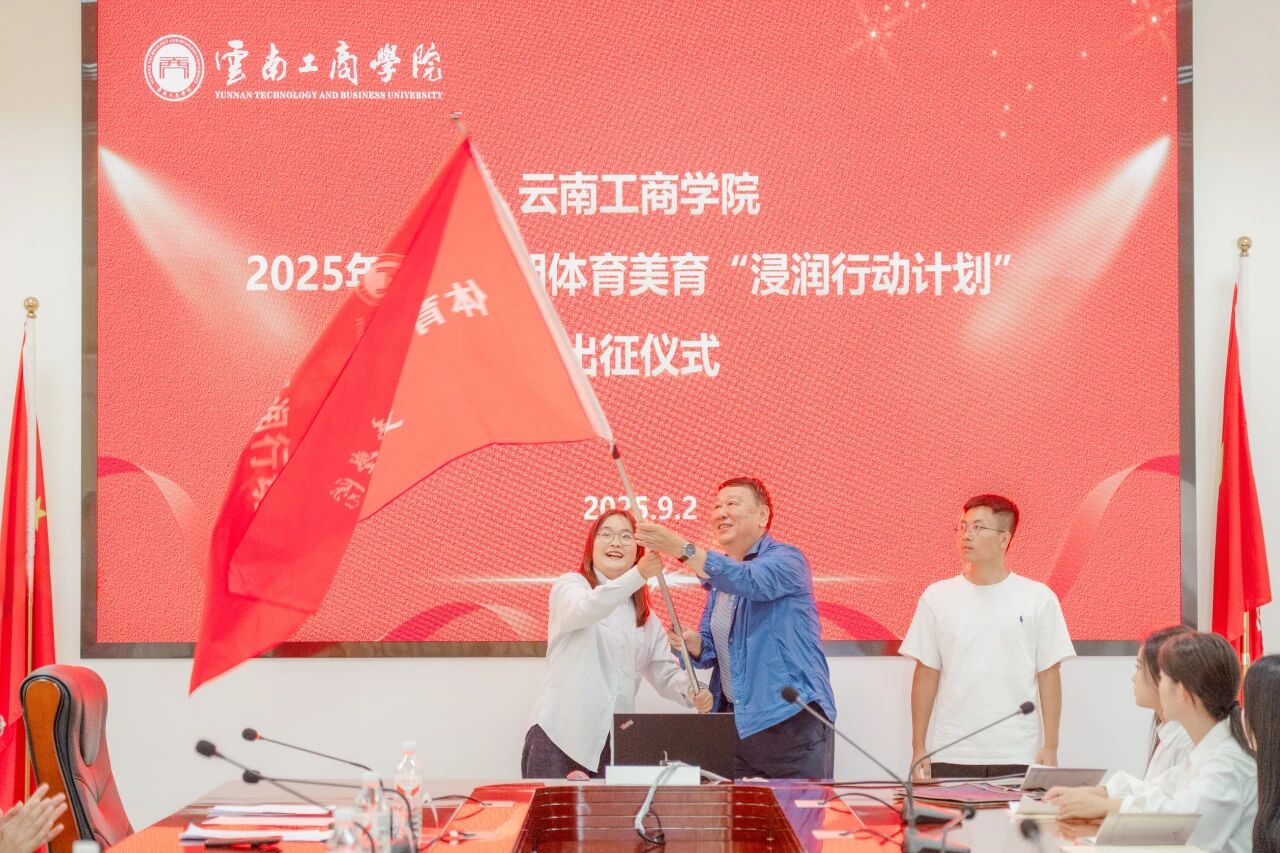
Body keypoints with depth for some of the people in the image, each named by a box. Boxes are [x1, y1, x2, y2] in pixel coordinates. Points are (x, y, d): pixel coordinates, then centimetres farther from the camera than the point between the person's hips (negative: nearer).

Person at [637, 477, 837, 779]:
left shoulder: (786, 559, -6)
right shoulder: (721, 573, 16)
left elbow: (748, 580, -28)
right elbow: (711, 650, 17)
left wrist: (681, 548, -38)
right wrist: (694, 644, -8)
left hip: (792, 720, -7)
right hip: (738, 723, 7)